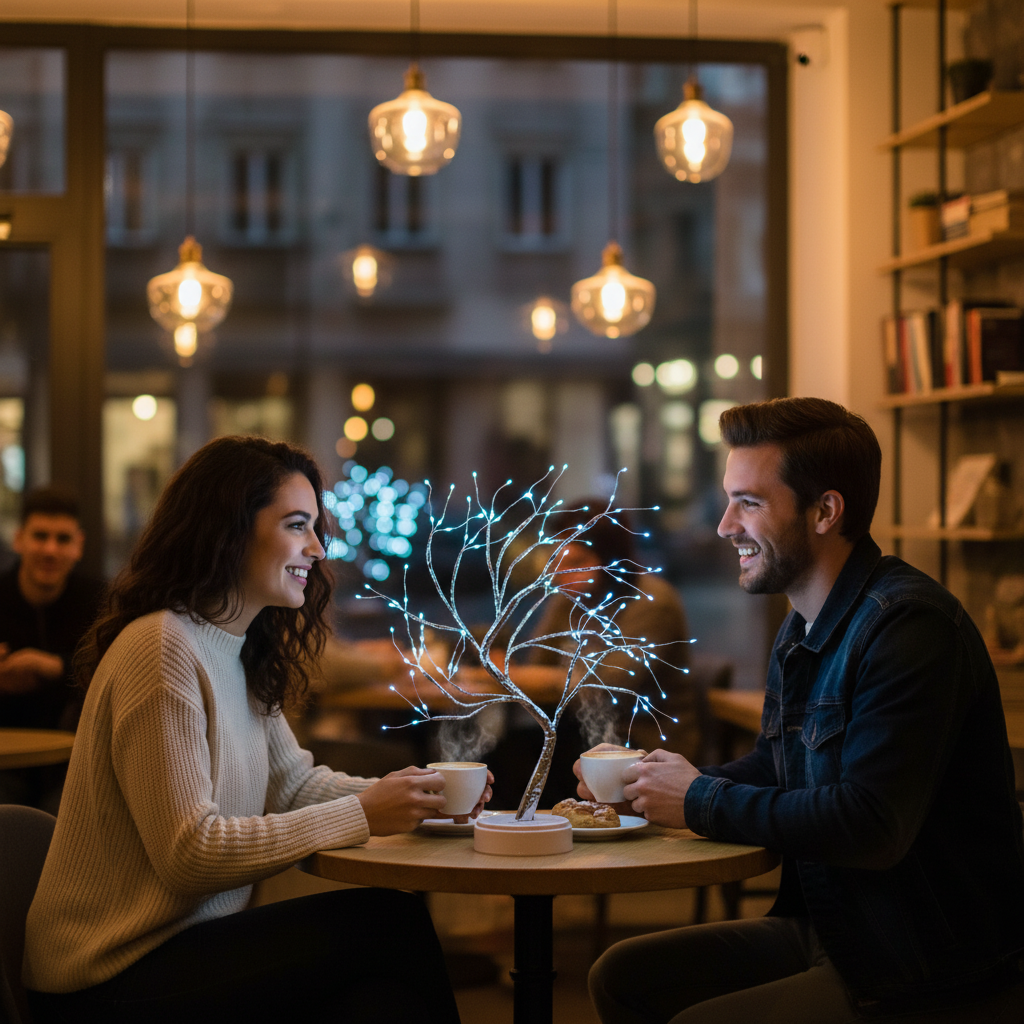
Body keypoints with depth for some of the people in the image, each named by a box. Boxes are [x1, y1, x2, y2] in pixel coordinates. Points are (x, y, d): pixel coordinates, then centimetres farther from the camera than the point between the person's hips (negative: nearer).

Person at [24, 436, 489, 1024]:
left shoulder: (238, 654, 13)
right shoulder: (163, 649, -17)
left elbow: (294, 782, 15)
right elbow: (191, 853, -21)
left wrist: (414, 794, -2)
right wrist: (361, 815, -19)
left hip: (183, 943, 8)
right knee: (389, 923, -18)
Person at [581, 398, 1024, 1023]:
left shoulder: (909, 625, -21)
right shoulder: (801, 633, 10)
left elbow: (869, 825, -28)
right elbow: (778, 770, 22)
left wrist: (702, 802, -16)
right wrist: (666, 783, 3)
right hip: (835, 933, 9)